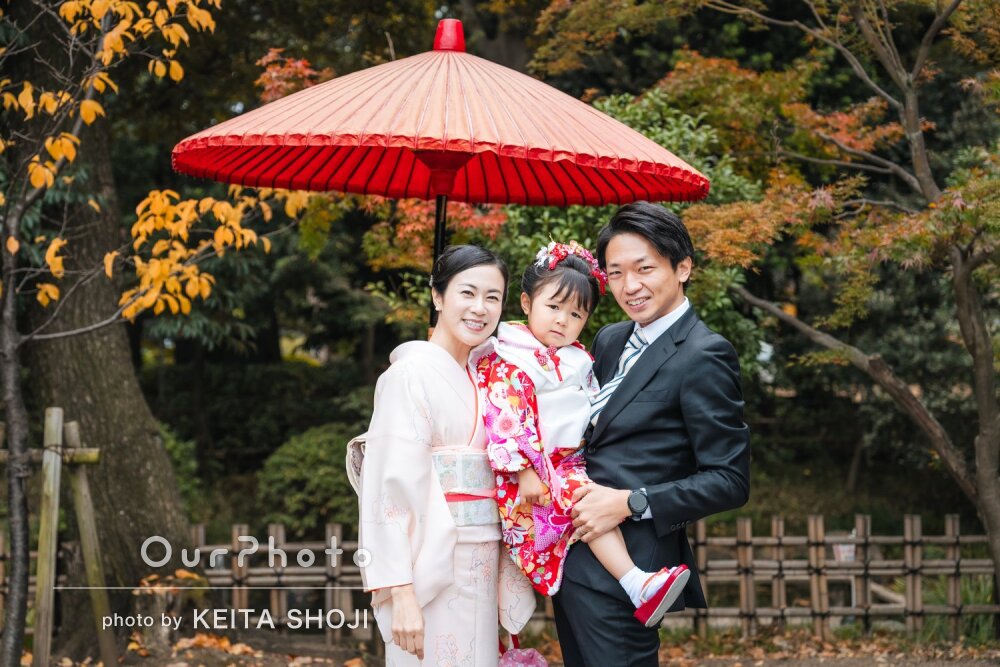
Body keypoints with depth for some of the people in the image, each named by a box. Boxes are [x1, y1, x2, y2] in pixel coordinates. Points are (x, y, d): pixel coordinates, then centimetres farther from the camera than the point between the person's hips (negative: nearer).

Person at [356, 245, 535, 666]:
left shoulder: (480, 375, 12)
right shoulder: (413, 373, -10)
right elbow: (393, 486, -16)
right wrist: (401, 594, -21)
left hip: (479, 567, 7)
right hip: (432, 571, -7)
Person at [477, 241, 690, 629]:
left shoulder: (578, 362, 16)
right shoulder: (508, 362, -6)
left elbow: (596, 415, 22)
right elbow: (507, 418, -15)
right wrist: (526, 472, -21)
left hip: (571, 463, 7)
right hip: (532, 471, -7)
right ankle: (636, 585, -35)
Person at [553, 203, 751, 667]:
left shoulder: (704, 355, -11)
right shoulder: (610, 341, 13)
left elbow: (730, 481, -14)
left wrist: (630, 503, -19)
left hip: (621, 574, -8)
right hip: (573, 558, 8)